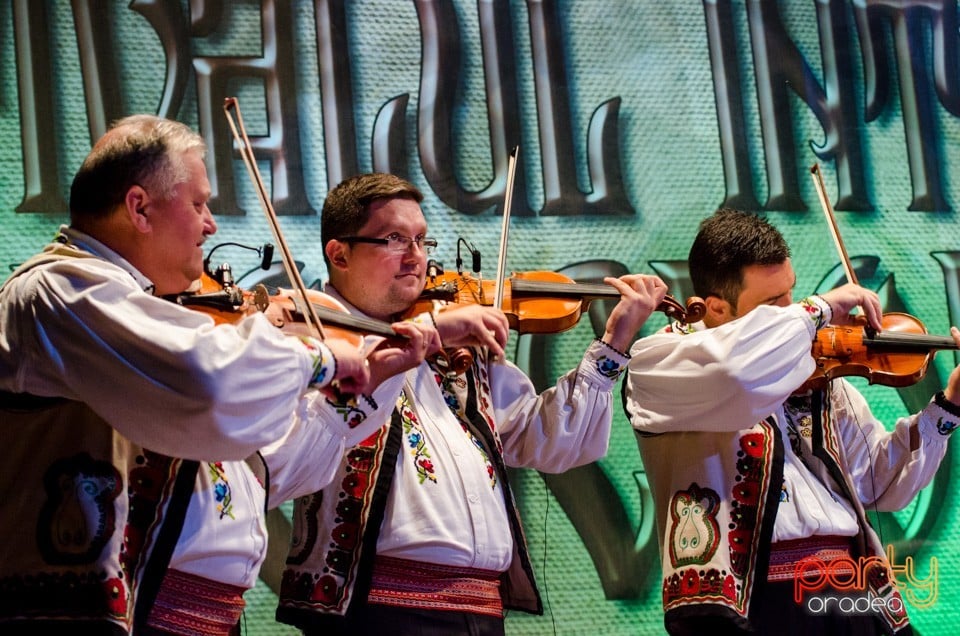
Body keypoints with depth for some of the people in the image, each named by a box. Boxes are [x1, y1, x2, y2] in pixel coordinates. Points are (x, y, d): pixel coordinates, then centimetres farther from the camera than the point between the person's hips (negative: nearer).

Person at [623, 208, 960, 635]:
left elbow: (879, 483, 23)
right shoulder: (658, 360, 2)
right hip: (749, 598, -6)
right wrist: (820, 308, -7)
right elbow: (737, 372, -22)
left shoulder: (817, 369, 20)